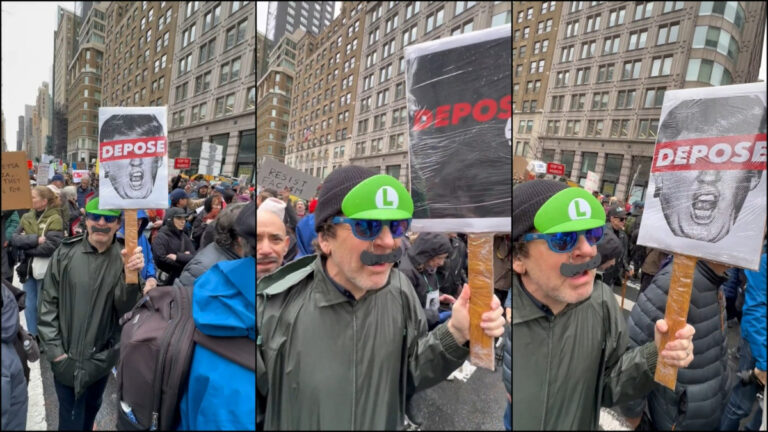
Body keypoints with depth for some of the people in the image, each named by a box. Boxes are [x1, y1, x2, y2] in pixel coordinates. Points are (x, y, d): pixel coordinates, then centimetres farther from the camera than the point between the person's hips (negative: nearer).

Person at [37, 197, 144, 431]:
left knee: (92, 408, 23)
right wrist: (54, 349, -6)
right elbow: (49, 303, -2)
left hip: (102, 356, 1)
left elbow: (124, 307, -15)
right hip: (66, 356, -1)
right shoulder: (65, 253, -9)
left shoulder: (123, 257, -8)